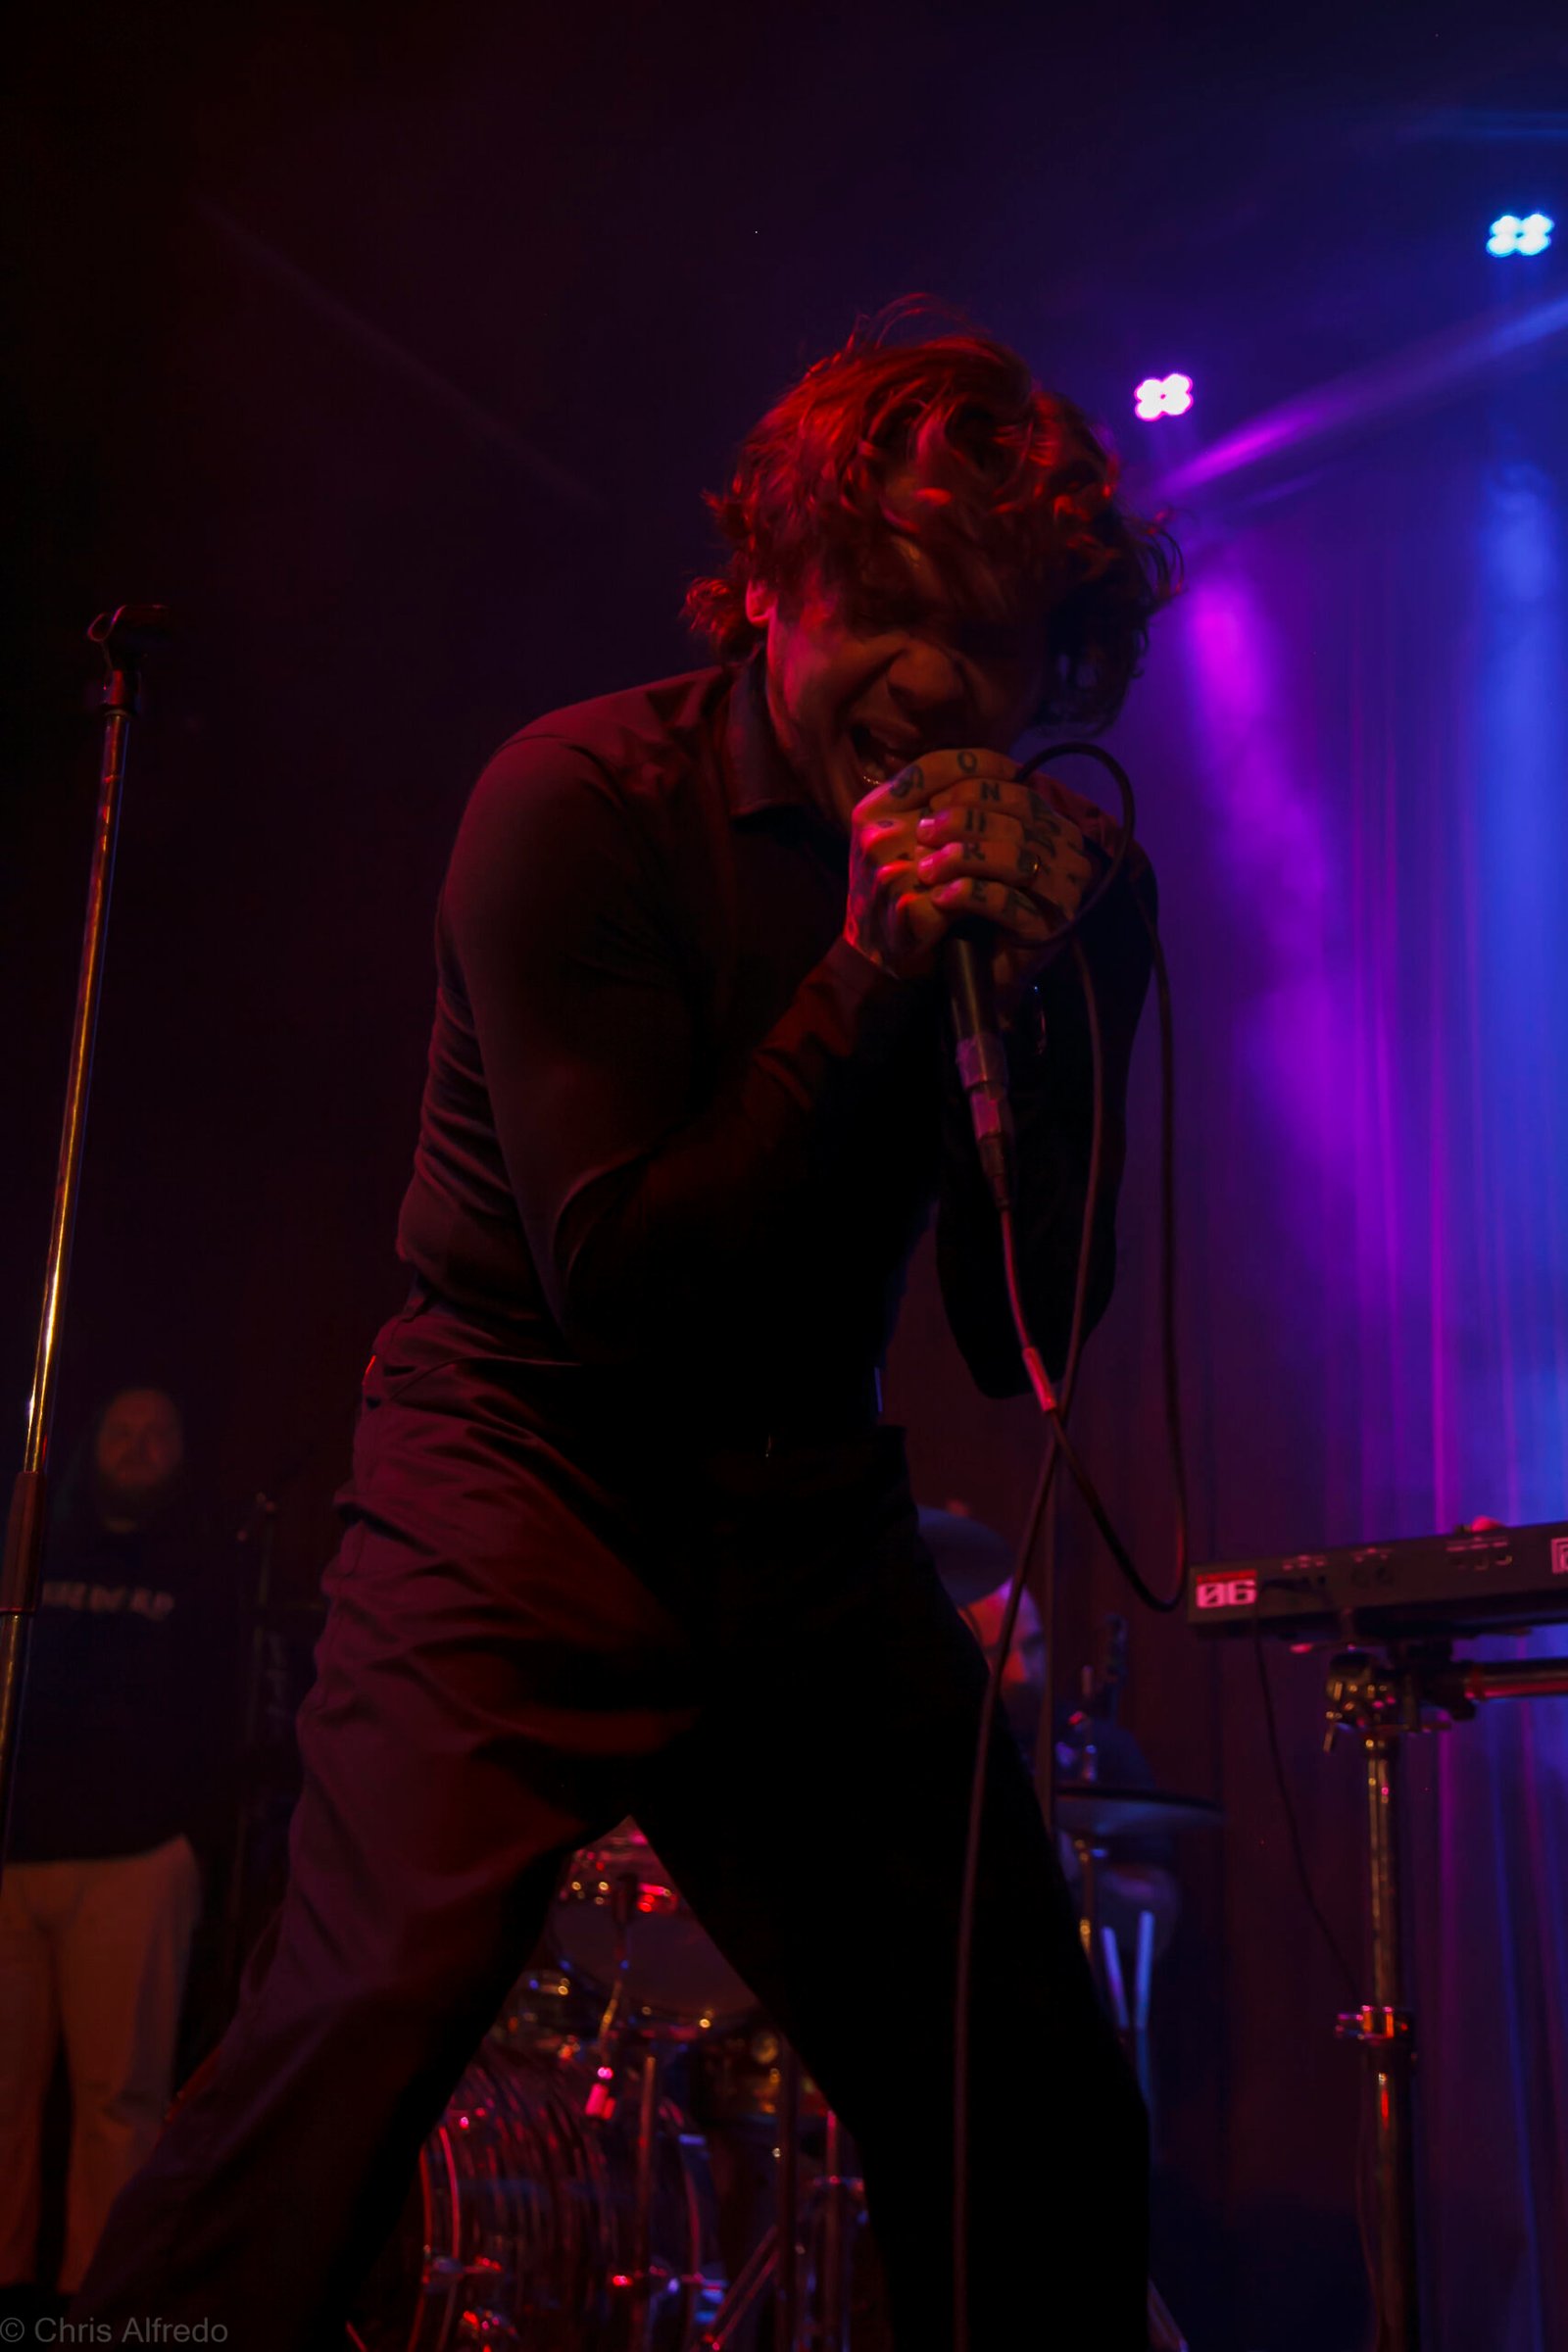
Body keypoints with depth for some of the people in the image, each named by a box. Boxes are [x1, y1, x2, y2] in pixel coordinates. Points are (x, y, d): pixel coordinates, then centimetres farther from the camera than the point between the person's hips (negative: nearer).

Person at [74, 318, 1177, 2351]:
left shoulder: (1044, 873, 1)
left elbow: (1026, 1341, -3)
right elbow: (619, 1278, -17)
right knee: (361, 2016, -22)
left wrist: (1038, 1000, -17)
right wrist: (862, 984, -23)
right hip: (533, 1478, -4)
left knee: (1047, 2122, 5)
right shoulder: (583, 804, -12)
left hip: (812, 1521, 5)